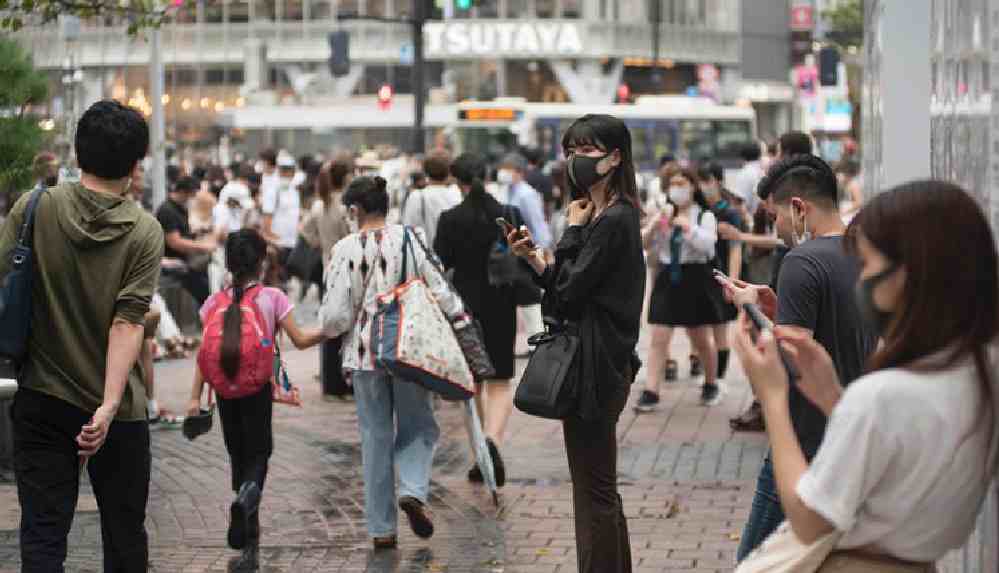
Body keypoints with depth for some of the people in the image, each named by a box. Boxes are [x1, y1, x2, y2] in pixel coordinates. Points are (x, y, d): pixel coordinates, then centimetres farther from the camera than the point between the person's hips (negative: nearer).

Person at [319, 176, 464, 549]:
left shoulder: (345, 250, -8)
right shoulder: (411, 238, -5)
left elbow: (336, 314, -6)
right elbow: (439, 291, -3)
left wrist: (327, 330, 16)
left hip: (364, 353, 0)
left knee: (376, 435, 9)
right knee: (417, 427, 14)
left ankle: (381, 528, 11)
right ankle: (413, 490, -13)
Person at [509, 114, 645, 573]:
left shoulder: (614, 220, -17)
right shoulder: (604, 216, 14)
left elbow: (570, 290, -19)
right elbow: (570, 290, 15)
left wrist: (573, 228, -10)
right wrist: (532, 256, 4)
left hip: (594, 371, -11)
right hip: (596, 367, 11)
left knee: (593, 492, -4)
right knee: (601, 491, 17)